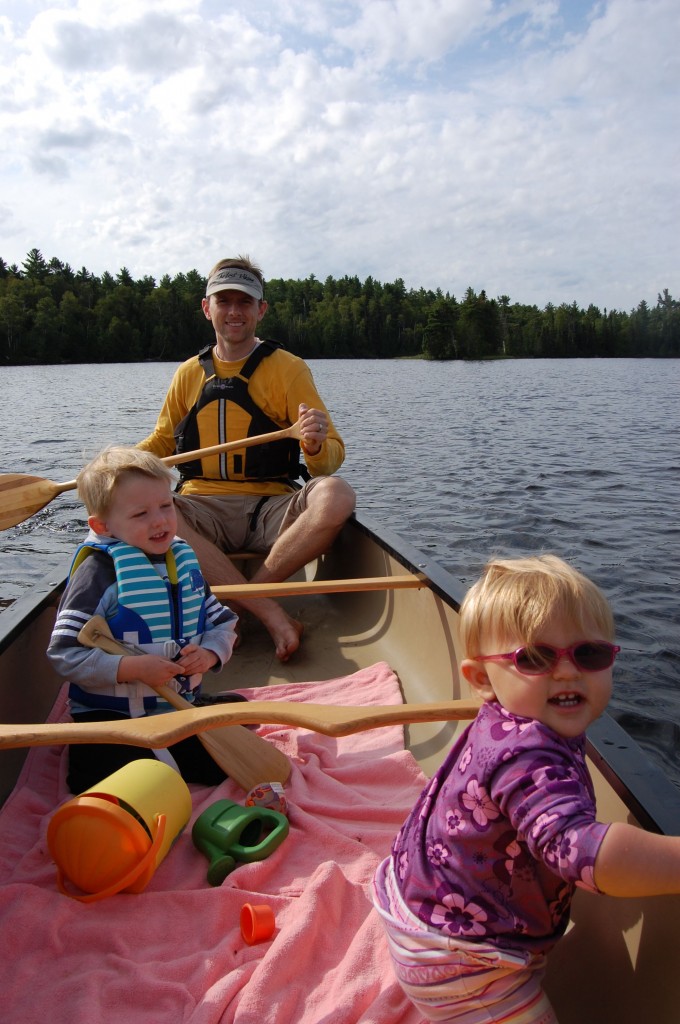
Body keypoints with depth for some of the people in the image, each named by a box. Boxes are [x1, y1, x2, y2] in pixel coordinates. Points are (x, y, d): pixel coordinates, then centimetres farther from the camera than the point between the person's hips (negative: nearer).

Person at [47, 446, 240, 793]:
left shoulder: (183, 561, 5)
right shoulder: (99, 570, -15)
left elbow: (222, 623, 12)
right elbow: (63, 652, -18)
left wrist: (209, 654, -9)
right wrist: (132, 668, -27)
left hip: (181, 705, 6)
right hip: (111, 716, -6)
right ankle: (86, 765, 6)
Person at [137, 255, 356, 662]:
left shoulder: (289, 368, 3)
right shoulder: (189, 373, 14)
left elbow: (332, 459, -3)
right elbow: (162, 443, 26)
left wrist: (316, 445, -27)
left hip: (270, 510, -2)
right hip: (203, 509, 2)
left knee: (336, 495, -32)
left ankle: (243, 601, -20)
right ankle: (270, 612, -30)